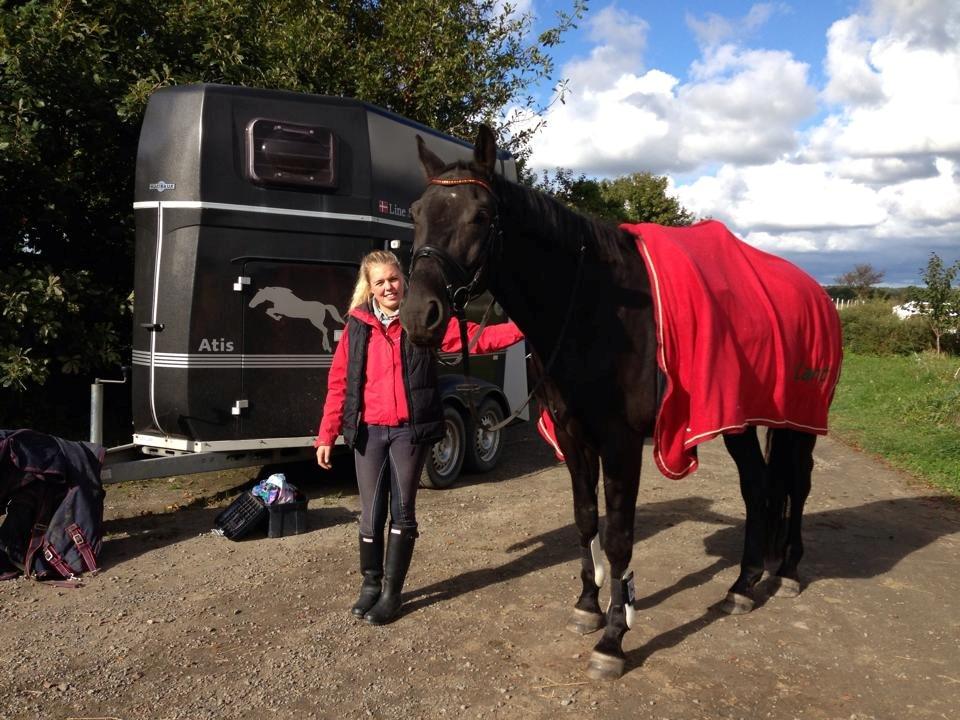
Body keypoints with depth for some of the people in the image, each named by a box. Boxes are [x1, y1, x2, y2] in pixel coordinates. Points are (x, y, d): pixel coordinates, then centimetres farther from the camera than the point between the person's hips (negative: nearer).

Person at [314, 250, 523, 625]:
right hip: (368, 432, 2)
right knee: (371, 513, 9)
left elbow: (476, 338, -8)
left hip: (410, 431, -1)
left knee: (403, 511, 6)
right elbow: (338, 383, 5)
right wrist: (327, 435, 3)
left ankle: (392, 591, 19)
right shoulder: (357, 326, 4)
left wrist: (520, 328, -22)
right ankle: (370, 583, 27)